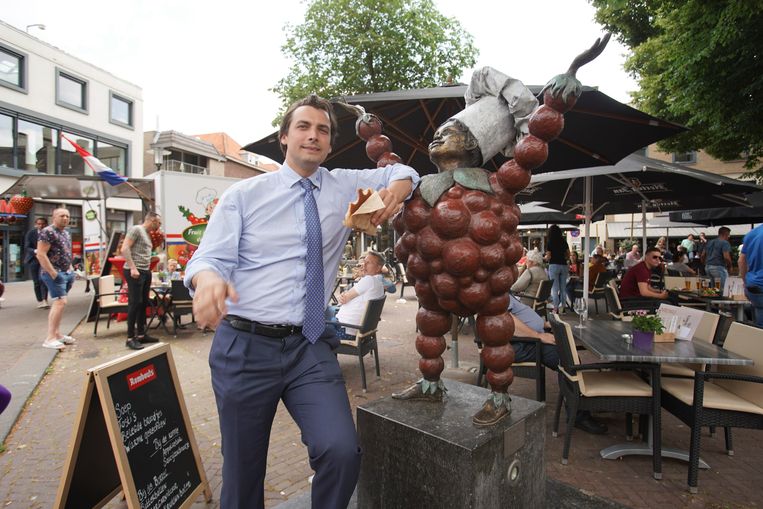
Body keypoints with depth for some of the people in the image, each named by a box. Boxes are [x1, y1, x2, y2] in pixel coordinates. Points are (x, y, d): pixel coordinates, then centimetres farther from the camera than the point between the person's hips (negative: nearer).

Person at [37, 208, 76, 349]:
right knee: (60, 302, -15)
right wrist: (54, 274, -20)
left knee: (58, 303, 12)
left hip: (66, 273, 9)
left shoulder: (66, 233, 15)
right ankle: (50, 338, -10)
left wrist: (71, 270, 14)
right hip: (54, 273, -9)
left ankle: (57, 333, 19)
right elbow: (41, 255, -18)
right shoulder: (47, 232, -12)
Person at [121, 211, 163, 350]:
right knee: (134, 303, -7)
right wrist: (133, 268, -22)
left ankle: (141, 334, 19)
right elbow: (124, 249, -16)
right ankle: (130, 338, -1)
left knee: (143, 304, 11)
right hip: (134, 272, -9)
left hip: (145, 272, 9)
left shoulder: (148, 234, 19)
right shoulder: (136, 229, -7)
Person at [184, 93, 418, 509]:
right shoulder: (244, 194, 4)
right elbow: (210, 256, -3)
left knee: (342, 451, -18)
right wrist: (207, 277, -28)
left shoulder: (345, 187, 10)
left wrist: (396, 190, -2)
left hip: (310, 347, 1)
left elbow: (402, 172, 23)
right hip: (244, 346, 0)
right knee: (243, 471, 10)